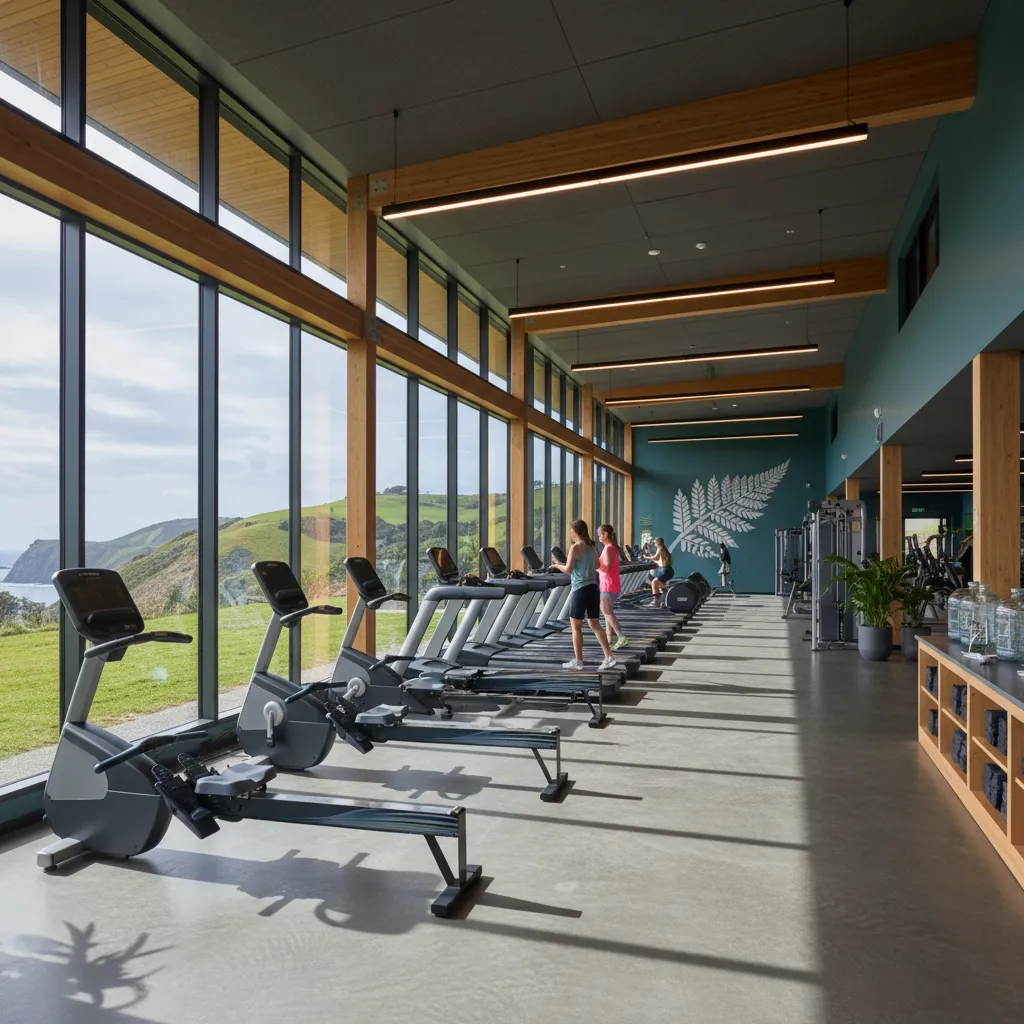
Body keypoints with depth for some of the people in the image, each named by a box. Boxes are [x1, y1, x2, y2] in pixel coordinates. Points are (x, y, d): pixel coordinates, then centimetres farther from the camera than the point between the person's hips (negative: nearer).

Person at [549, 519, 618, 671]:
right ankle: (609, 657, 5)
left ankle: (578, 661, 11)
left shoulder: (575, 547, -12)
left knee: (576, 626, 5)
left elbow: (568, 569, -14)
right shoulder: (592, 546, 10)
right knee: (595, 625, 11)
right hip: (593, 588, 7)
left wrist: (557, 565, 5)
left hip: (581, 590, -7)